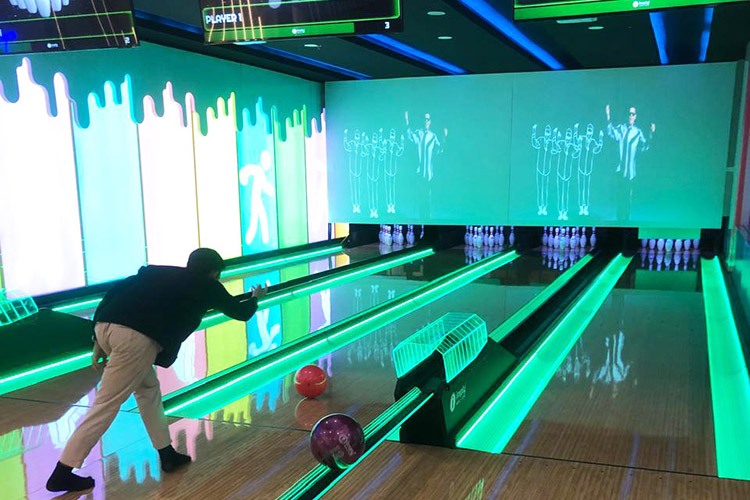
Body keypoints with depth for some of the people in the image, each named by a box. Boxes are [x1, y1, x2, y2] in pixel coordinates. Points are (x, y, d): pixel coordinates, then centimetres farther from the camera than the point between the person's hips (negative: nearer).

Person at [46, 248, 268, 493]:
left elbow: (115, 292, 18)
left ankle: (167, 453, 31)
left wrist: (99, 340, 17)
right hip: (137, 338, -7)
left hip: (105, 327, 7)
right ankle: (62, 474, 8)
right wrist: (255, 297, 54)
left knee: (147, 387, 23)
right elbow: (240, 312, 32)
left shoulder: (160, 272, 29)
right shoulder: (207, 286, 18)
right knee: (107, 403, 3)